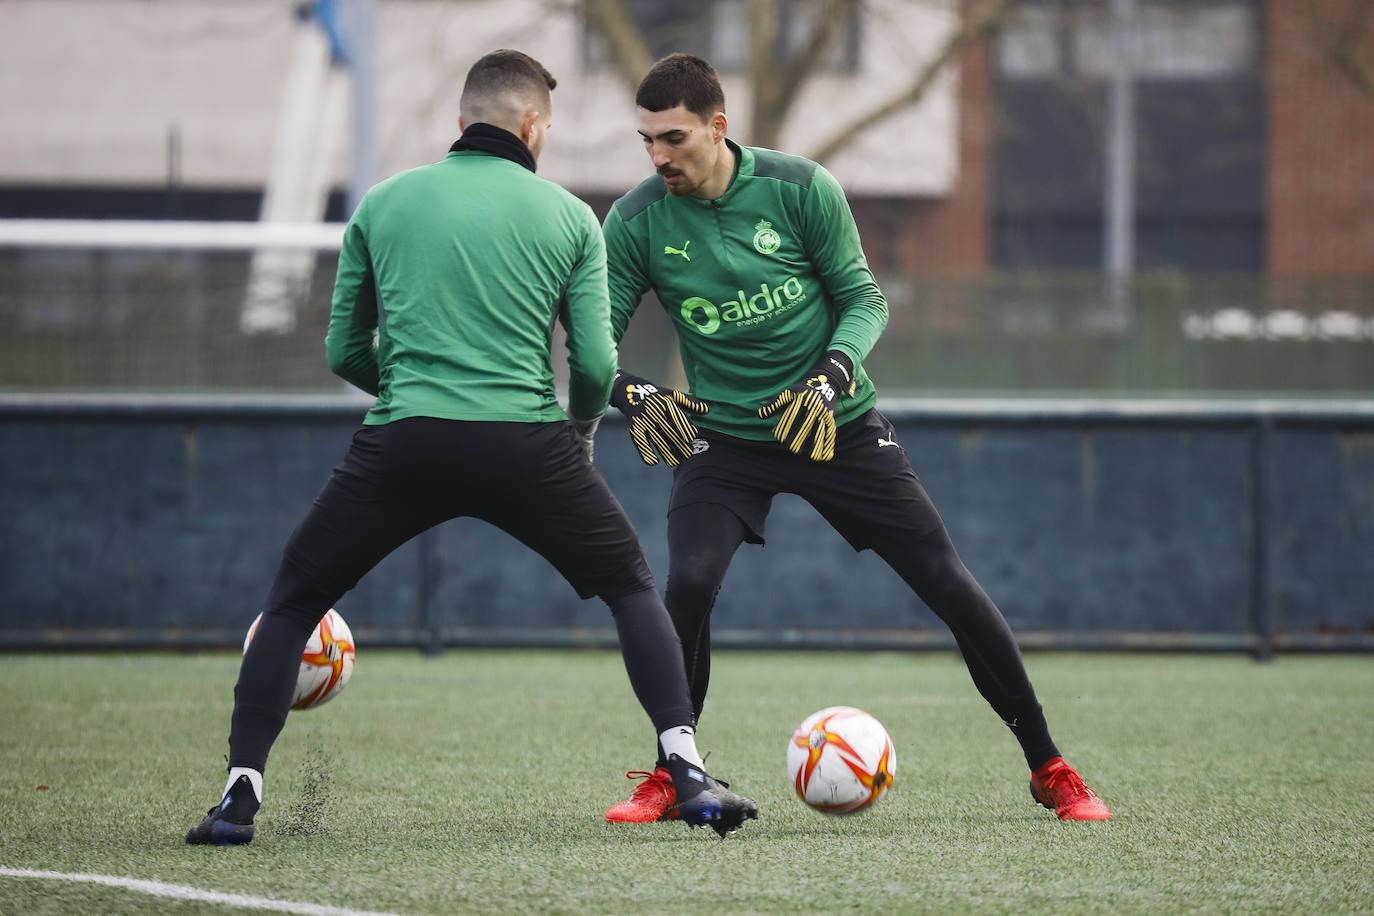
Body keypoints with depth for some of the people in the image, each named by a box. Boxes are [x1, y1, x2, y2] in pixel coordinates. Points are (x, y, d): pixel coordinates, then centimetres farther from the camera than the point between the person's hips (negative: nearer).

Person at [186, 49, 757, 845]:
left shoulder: (383, 204, 12)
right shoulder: (569, 217, 9)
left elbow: (344, 352, 15)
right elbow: (596, 364, 4)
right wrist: (581, 435, 24)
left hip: (402, 445, 0)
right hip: (527, 444, 0)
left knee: (292, 602, 17)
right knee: (632, 588, 22)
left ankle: (239, 795, 4)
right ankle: (686, 769, 7)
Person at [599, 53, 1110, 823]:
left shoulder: (800, 189, -14)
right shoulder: (636, 223, -11)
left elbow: (864, 298, -6)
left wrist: (834, 372, -24)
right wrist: (628, 392, -27)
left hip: (837, 423, 0)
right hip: (721, 434, 0)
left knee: (951, 586, -2)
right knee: (687, 585, -24)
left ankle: (1048, 767, 12)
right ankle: (667, 777, -4)